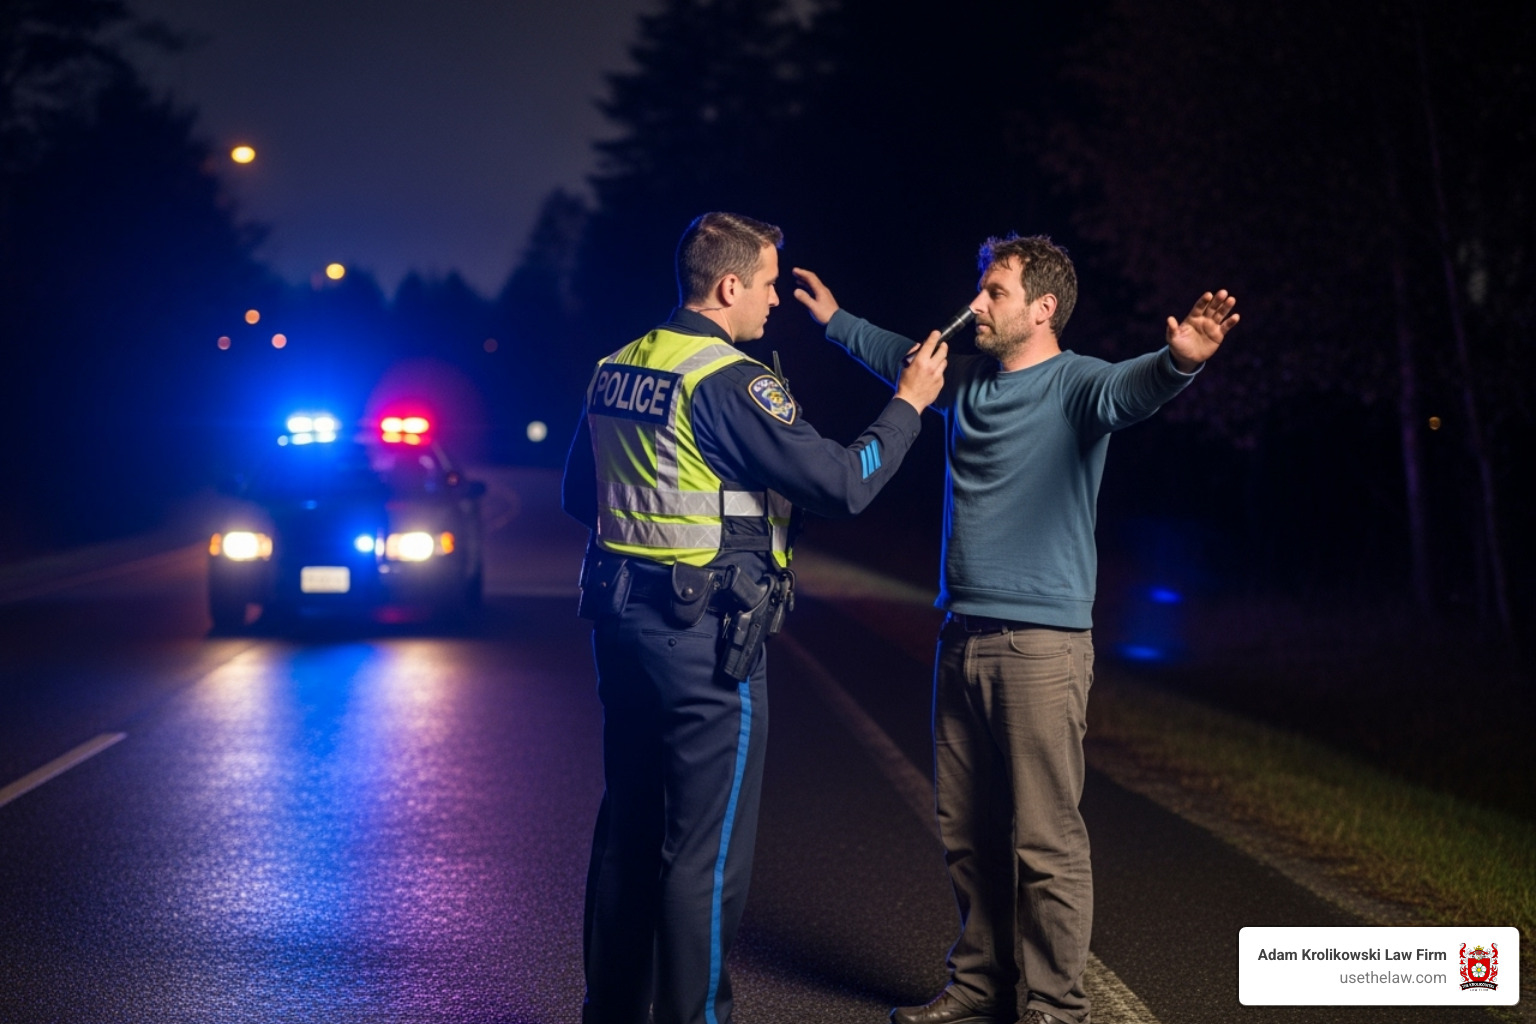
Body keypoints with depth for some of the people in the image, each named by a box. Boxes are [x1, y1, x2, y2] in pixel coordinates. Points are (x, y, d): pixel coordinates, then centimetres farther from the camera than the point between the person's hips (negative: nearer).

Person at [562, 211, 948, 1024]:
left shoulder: (615, 371, 9)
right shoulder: (730, 381, -17)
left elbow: (578, 493, 19)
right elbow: (843, 483, -18)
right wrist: (908, 405, -5)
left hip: (622, 615, 9)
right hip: (705, 635, -8)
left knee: (628, 827, 16)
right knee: (707, 848, -1)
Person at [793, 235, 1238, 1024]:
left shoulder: (1075, 383, -9)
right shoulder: (965, 379, 12)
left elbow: (1128, 388, -32)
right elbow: (897, 355, 33)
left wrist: (1177, 361, -53)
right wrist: (835, 320, 46)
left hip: (1042, 643, -8)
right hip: (962, 635, 8)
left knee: (1044, 840, -6)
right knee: (967, 832, 15)